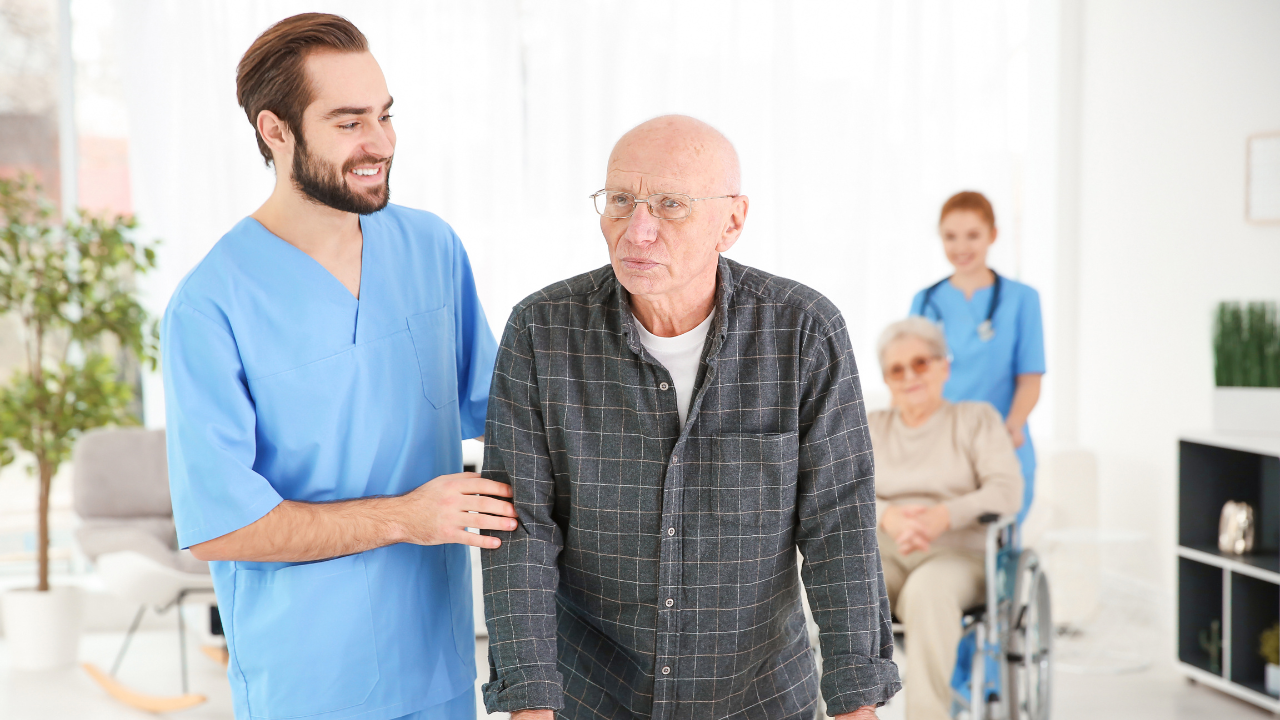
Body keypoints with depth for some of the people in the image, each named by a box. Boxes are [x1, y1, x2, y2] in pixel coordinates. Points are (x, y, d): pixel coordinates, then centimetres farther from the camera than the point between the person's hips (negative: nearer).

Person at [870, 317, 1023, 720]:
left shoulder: (978, 419, 11)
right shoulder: (871, 427, 19)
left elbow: (1007, 491, -3)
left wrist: (943, 516, -21)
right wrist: (887, 515, -18)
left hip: (956, 555, -2)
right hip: (882, 553, 2)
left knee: (928, 589, -39)